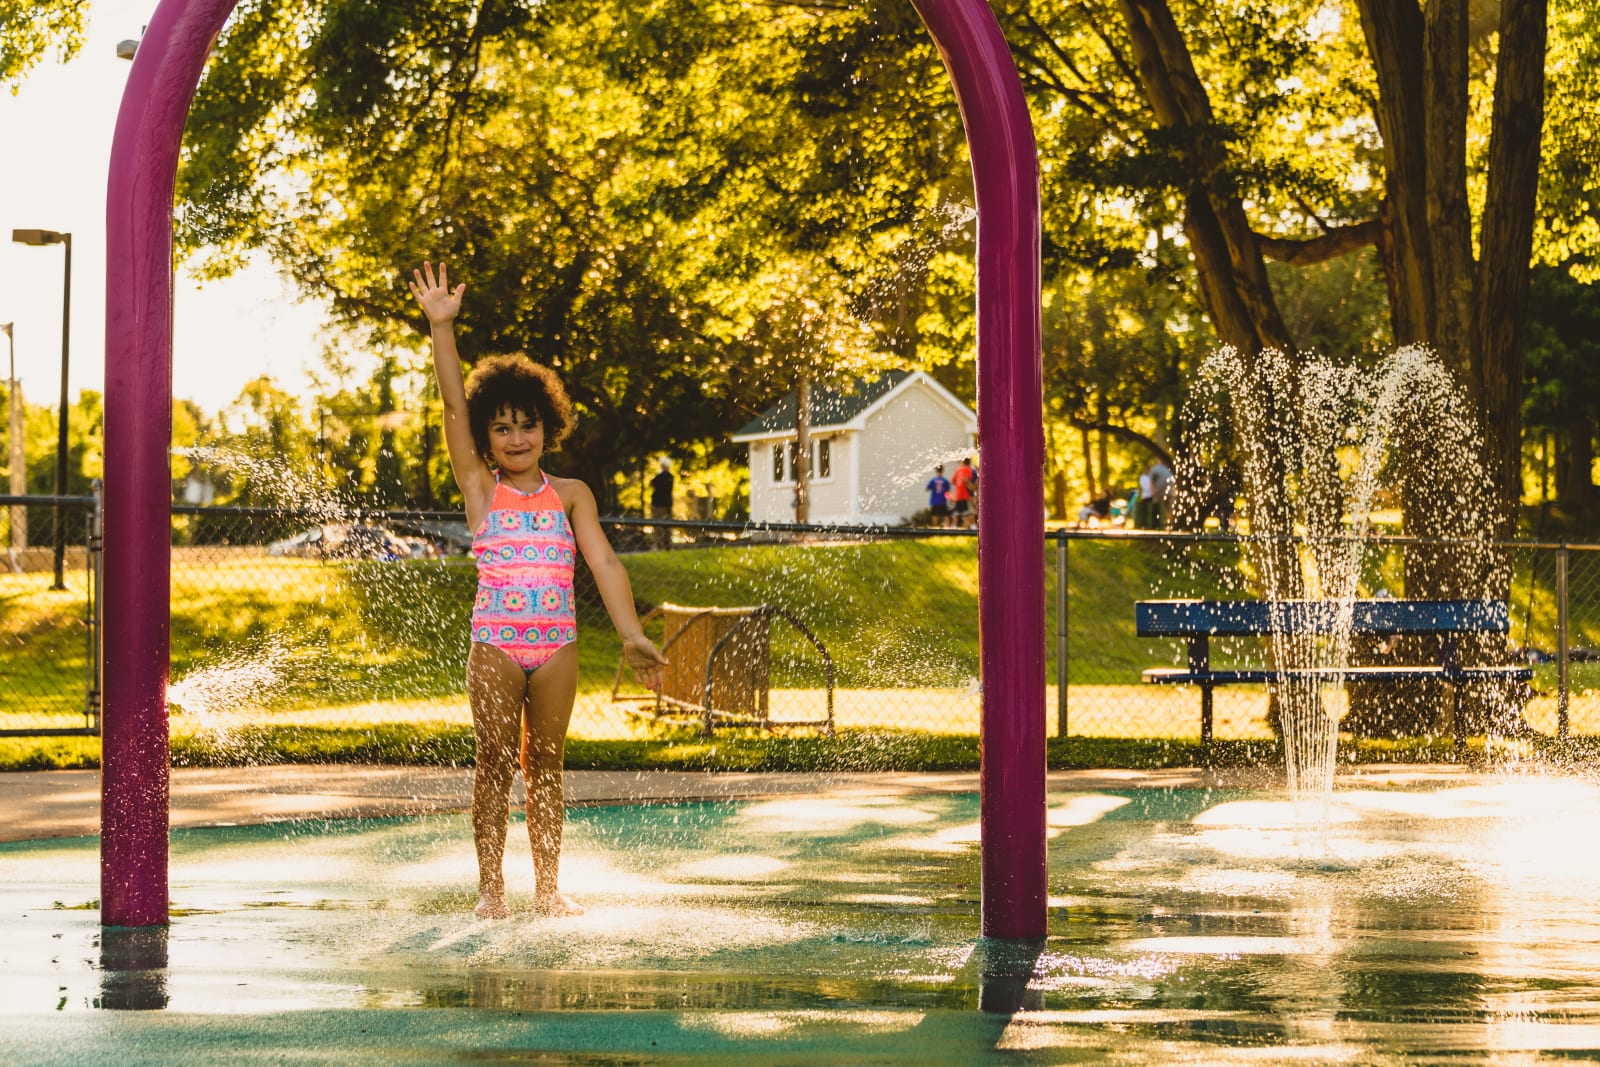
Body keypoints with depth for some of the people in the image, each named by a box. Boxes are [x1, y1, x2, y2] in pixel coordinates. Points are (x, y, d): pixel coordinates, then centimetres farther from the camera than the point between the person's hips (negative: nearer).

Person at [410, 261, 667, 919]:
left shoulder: (571, 495, 9)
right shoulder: (480, 489, 5)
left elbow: (603, 561, 2)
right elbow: (454, 406, -3)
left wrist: (631, 635, -7)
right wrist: (441, 326, -11)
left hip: (557, 642, 2)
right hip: (494, 641, -2)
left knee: (545, 765, 7)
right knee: (493, 764, -2)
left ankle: (547, 889, 12)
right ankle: (491, 890, 2)